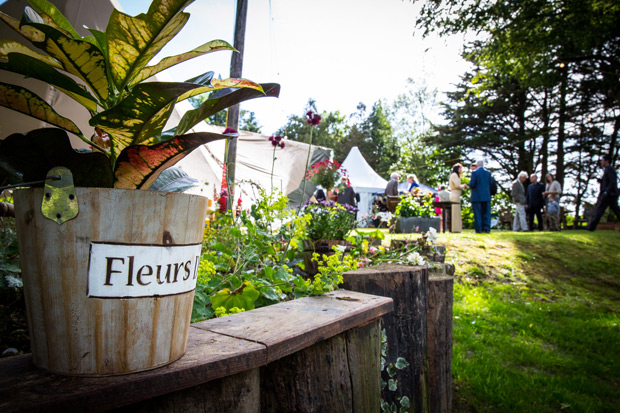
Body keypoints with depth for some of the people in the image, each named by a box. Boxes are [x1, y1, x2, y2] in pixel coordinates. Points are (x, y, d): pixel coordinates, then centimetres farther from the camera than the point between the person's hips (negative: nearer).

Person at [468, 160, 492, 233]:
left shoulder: (475, 173, -7)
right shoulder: (488, 173, 7)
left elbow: (472, 185, -11)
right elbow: (491, 185, 10)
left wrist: (470, 182, 9)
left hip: (477, 197, -4)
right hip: (486, 197, 4)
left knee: (477, 213, -1)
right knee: (486, 213, 7)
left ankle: (479, 229, -2)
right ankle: (487, 229, 4)